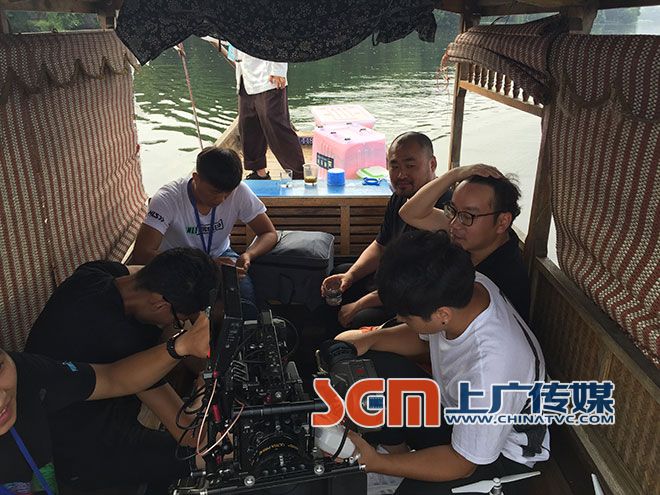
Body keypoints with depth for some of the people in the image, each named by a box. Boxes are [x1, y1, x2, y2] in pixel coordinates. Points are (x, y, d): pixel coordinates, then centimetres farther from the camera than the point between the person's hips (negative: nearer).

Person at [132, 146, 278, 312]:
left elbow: (270, 233, -9)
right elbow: (141, 254, -34)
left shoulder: (239, 192, -19)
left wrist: (248, 254, -33)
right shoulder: (168, 198, -27)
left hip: (220, 256, 2)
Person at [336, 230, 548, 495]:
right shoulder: (462, 287, -20)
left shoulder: (490, 369, -40)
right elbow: (423, 339, 3)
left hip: (498, 453, -7)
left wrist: (375, 463, -23)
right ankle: (397, 452, 11)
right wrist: (370, 338, -15)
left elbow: (462, 462, -24)